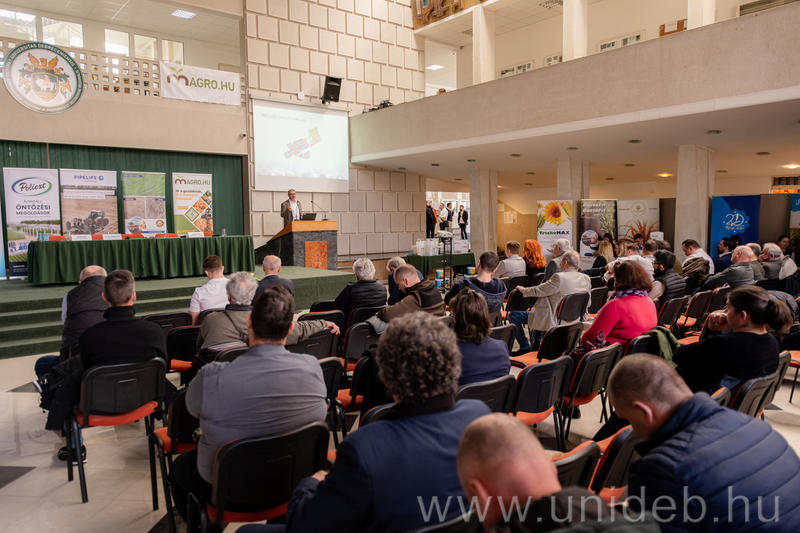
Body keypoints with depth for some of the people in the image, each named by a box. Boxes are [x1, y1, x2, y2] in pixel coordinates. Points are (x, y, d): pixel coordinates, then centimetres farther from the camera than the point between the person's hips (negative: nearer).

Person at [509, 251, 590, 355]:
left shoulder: (560, 277, -27)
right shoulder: (586, 279, -4)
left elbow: (538, 291, -17)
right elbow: (586, 304, 8)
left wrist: (523, 290, 1)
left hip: (552, 320, -9)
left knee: (513, 315, 2)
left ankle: (525, 348, 12)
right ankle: (536, 343, 36)